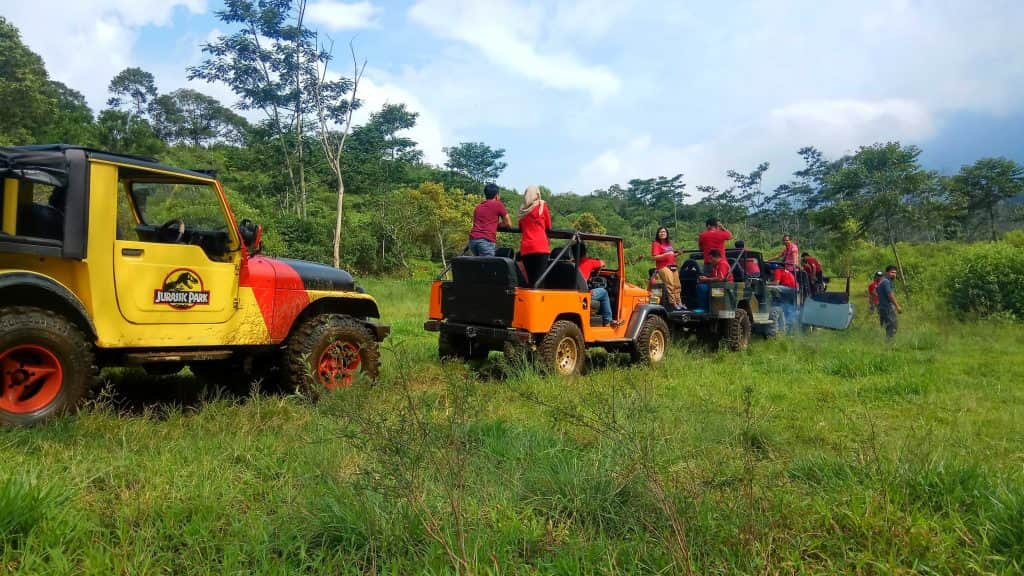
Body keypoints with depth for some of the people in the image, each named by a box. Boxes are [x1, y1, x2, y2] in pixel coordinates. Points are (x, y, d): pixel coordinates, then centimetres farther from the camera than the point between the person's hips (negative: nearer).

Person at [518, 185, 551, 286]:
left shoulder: (522, 209, 15)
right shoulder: (542, 204, 6)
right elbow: (548, 226, 13)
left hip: (525, 248, 4)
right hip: (540, 246, -4)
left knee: (530, 280, 8)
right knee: (540, 280, -9)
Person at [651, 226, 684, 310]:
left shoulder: (669, 243, 19)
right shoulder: (656, 244, -4)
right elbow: (655, 257, -15)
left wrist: (677, 254, 12)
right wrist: (666, 254, -23)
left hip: (673, 266, 8)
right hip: (663, 267, -8)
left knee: (677, 285, 6)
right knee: (670, 285, -17)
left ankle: (679, 302, 12)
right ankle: (673, 303, -15)